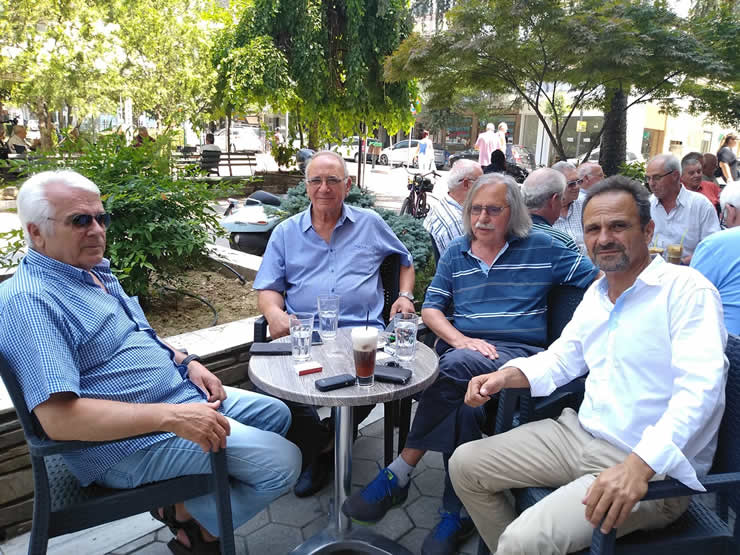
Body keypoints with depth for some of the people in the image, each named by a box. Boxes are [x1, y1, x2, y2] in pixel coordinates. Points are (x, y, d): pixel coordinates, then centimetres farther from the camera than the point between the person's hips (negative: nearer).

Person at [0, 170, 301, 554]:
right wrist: (172, 417, -32)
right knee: (282, 461, -15)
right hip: (130, 441, -10)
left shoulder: (96, 272, 10)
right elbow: (58, 418, -29)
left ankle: (190, 508, 18)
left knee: (276, 414, 18)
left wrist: (185, 361, 4)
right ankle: (193, 523, 9)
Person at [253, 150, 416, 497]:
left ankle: (327, 443, 0)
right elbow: (268, 288, 13)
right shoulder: (286, 232, 18)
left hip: (361, 330, 0)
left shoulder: (371, 224, 18)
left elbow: (405, 261, 29)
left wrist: (405, 295, 11)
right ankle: (317, 447, -1)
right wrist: (274, 312, -10)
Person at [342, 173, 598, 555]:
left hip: (518, 353, -2)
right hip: (462, 348, 3)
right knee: (464, 402, -34)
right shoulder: (455, 253, 15)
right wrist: (461, 339, -10)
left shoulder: (542, 249, 9)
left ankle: (399, 474, -23)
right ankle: (458, 513, -17)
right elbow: (431, 309, 11)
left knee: (458, 364, -35)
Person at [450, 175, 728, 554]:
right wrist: (506, 375, -1)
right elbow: (562, 358, 17)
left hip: (652, 469, -7)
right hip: (578, 434, 8)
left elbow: (700, 388, -24)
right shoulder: (597, 292, 11)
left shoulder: (686, 289, -13)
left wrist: (640, 465, -35)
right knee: (465, 464, 6)